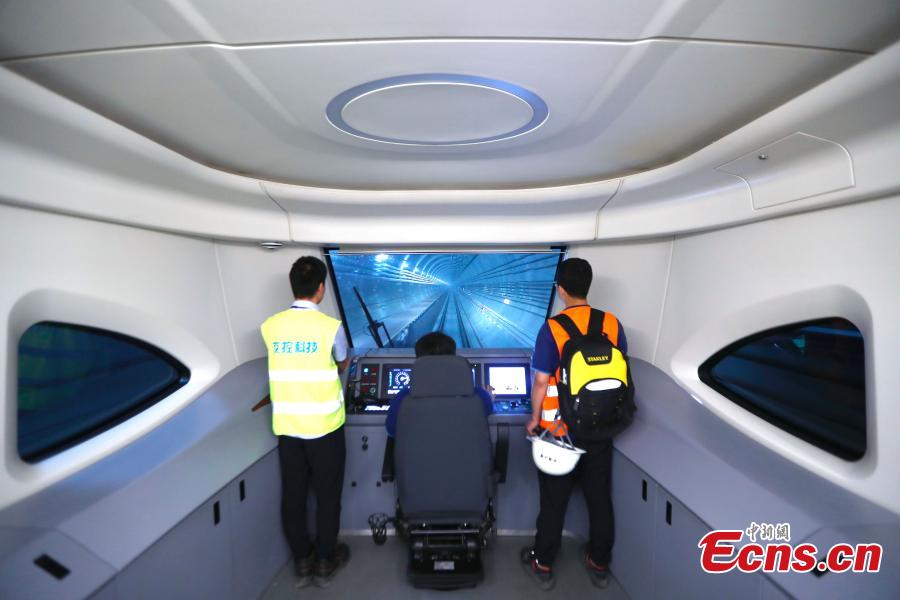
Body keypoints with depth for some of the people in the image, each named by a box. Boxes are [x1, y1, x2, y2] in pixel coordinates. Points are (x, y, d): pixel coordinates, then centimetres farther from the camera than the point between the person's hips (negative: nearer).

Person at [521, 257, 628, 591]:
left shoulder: (552, 328, -18)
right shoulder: (613, 324, -5)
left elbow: (541, 382, -15)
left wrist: (535, 418, 0)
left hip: (560, 430, -3)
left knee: (553, 500, 13)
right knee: (599, 496, 19)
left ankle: (542, 565, 29)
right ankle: (599, 563, 37)